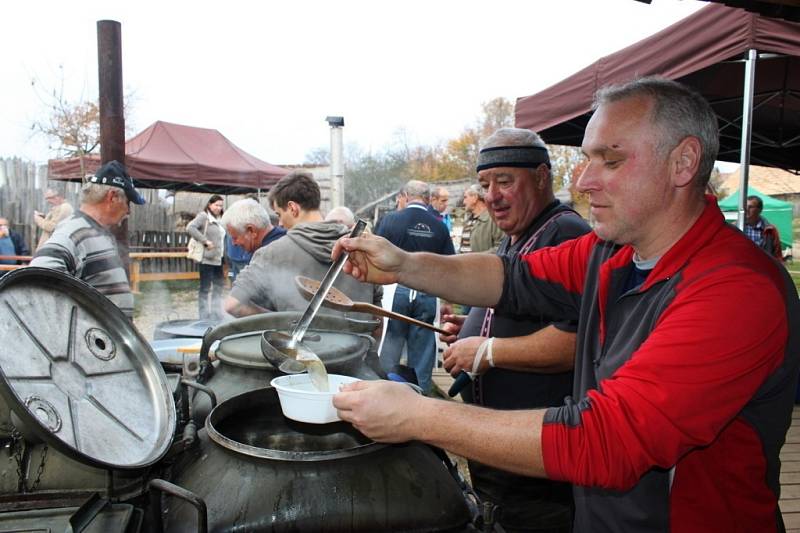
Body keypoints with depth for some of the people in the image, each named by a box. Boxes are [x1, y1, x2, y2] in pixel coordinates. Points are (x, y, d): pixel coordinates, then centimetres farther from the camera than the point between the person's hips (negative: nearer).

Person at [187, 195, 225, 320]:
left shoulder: (219, 220, 18)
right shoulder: (203, 216, -6)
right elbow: (190, 228, -20)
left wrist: (225, 257, 11)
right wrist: (205, 241, -21)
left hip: (218, 260, 8)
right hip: (207, 259, -8)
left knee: (218, 287, 13)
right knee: (205, 288, -2)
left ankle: (216, 316, 22)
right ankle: (204, 317, 5)